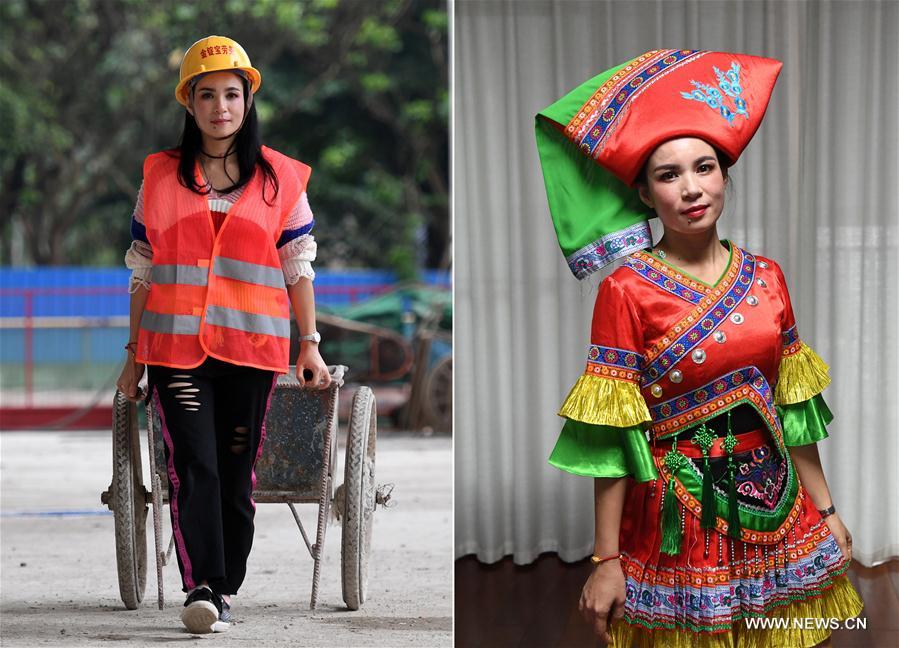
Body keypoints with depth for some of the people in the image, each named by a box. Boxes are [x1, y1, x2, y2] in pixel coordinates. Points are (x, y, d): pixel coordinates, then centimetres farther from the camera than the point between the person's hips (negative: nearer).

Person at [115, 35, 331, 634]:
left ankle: (225, 588, 11)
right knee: (193, 463, -13)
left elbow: (298, 268, 10)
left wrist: (310, 344, 4)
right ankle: (200, 586, -18)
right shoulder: (161, 176, 10)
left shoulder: (280, 177, 9)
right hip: (176, 341, 0)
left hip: (252, 345, 0)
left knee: (236, 468, 3)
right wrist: (134, 352, 11)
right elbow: (143, 271, 13)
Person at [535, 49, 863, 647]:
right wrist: (607, 560, -13)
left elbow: (792, 404, 11)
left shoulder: (765, 278, 5)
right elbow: (614, 434, -11)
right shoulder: (627, 290, -9)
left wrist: (826, 508, 12)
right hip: (679, 519, -4)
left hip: (774, 505, 4)